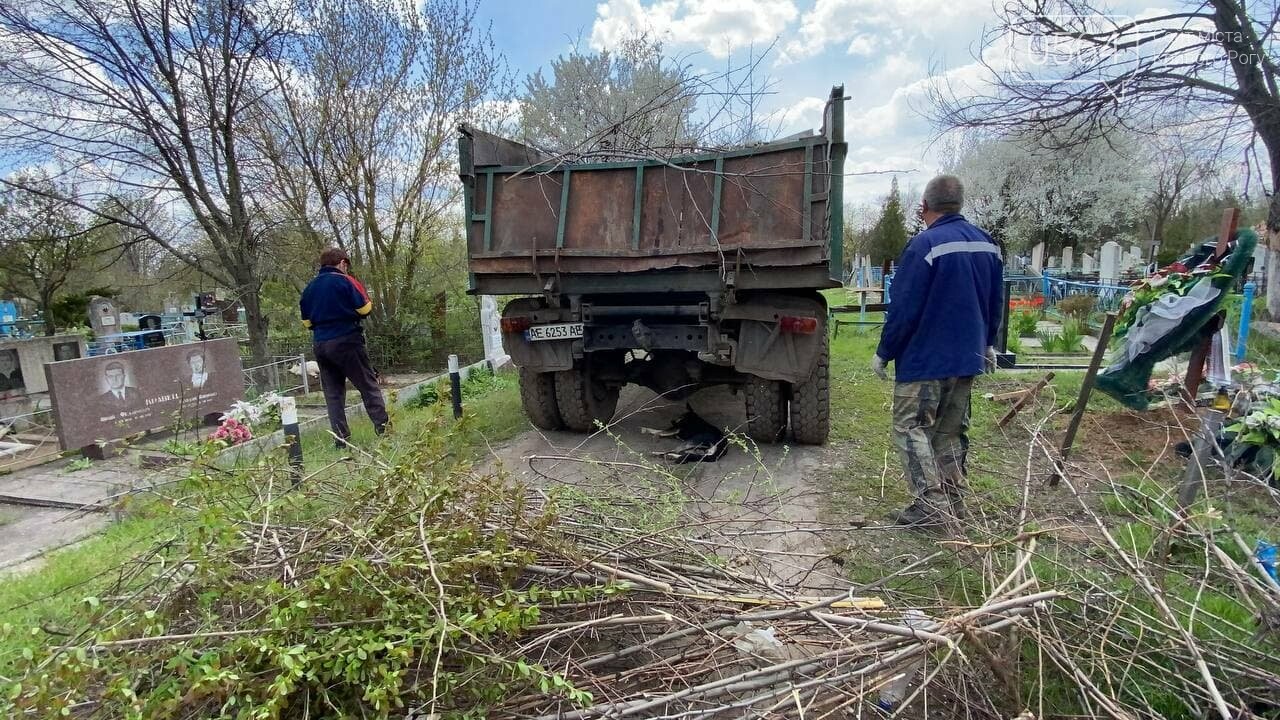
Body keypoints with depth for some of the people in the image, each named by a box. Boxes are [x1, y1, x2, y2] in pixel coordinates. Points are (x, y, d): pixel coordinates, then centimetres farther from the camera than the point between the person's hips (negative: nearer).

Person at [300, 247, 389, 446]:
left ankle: (340, 438, 8)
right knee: (368, 385, 3)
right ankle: (383, 427, -2)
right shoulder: (345, 281, -6)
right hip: (346, 341, -5)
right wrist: (368, 301, 12)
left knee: (333, 392, 9)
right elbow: (364, 308, -9)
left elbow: (306, 321, 14)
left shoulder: (310, 287, 11)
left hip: (320, 344, 5)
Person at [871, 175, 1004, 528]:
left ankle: (932, 502, -3)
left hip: (924, 359, -8)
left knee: (911, 427, 1)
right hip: (968, 357, 8)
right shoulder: (988, 244, 7)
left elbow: (903, 309, -18)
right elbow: (996, 302, 16)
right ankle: (954, 500, 23)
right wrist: (987, 343, 28)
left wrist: (884, 353, -8)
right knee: (952, 430, 16)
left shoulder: (925, 244, -17)